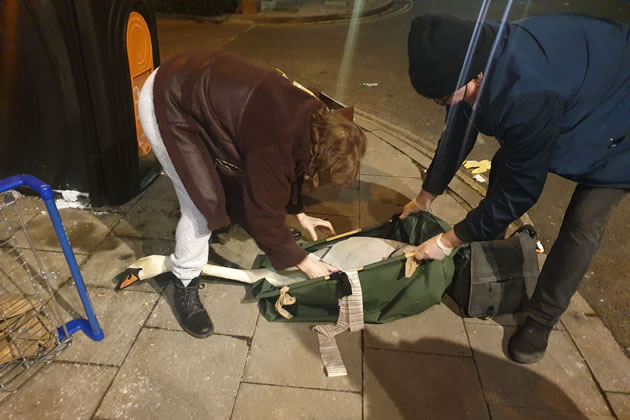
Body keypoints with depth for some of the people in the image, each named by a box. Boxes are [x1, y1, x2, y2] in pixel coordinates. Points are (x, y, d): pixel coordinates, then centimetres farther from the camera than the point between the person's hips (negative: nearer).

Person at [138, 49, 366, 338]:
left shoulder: (311, 118, -6)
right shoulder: (275, 144, -32)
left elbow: (286, 167, 13)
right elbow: (265, 215, -22)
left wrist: (299, 213, 16)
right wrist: (303, 263, -11)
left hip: (195, 84, 9)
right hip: (166, 104, -9)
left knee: (240, 178, 16)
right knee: (203, 200, -11)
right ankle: (185, 286, 9)